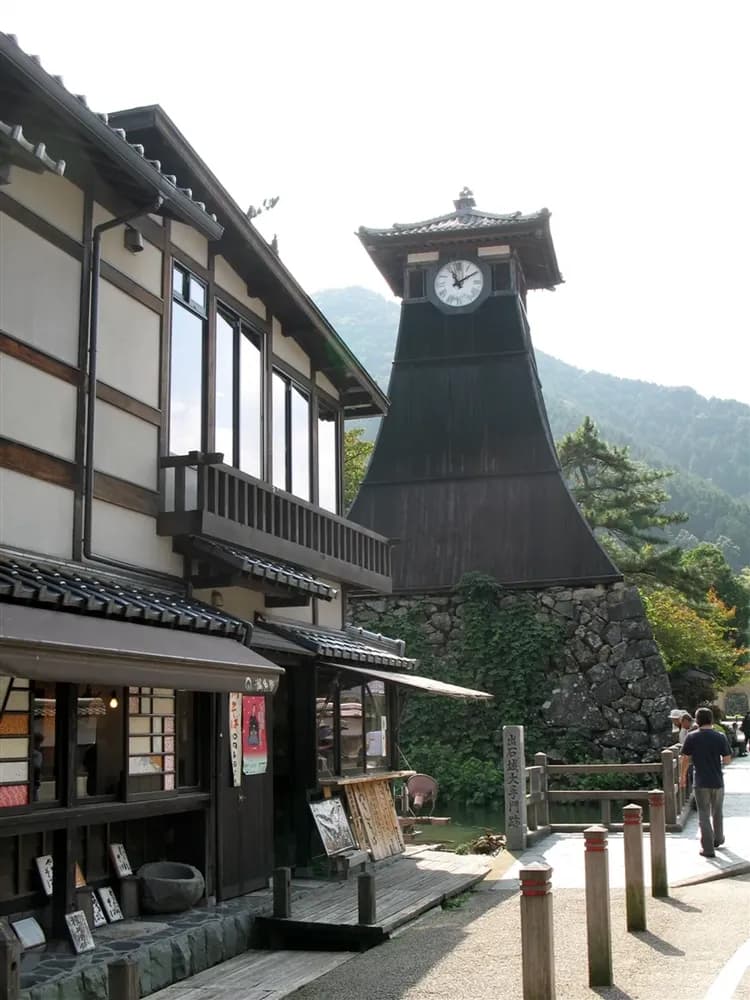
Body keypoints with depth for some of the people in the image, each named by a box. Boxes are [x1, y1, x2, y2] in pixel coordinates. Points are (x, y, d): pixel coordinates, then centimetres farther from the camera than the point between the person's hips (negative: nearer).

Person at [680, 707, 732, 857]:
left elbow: (685, 759, -5)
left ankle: (708, 848, 2)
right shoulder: (720, 737, -7)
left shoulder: (691, 737, -8)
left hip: (701, 782, -2)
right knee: (717, 813, 21)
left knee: (704, 815, 4)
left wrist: (682, 776, 8)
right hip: (717, 781, 2)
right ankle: (718, 839, 38)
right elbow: (727, 760, -3)